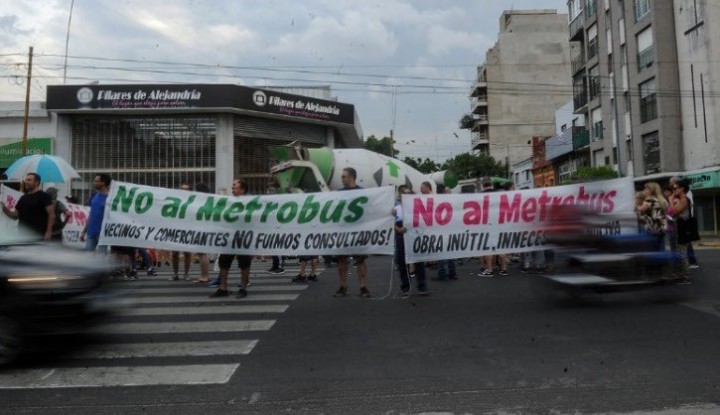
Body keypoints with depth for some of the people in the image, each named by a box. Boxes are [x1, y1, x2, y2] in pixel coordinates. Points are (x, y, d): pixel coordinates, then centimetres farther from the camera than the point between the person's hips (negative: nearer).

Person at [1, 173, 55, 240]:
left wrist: (49, 232, -17)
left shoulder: (44, 196, -3)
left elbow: (51, 215, -10)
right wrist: (6, 210, -1)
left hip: (38, 235, -7)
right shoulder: (23, 198, 16)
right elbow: (15, 215, 19)